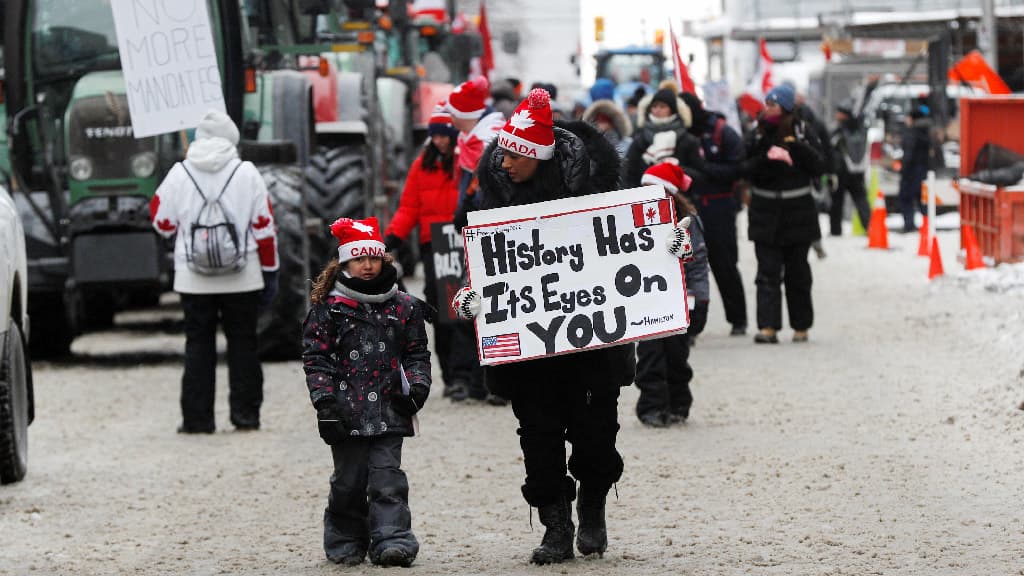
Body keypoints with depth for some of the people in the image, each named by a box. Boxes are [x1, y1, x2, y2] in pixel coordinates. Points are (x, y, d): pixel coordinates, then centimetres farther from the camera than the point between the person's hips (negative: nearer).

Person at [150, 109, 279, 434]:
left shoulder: (179, 174, -3)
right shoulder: (246, 173, -4)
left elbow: (162, 223, 4)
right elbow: (265, 227, -2)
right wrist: (270, 273, 5)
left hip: (193, 281, 0)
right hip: (242, 279, 0)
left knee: (198, 346, 6)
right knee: (243, 344, 9)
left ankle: (197, 418, 3)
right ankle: (246, 414, 9)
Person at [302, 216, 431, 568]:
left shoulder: (403, 307, 7)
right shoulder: (327, 307, 0)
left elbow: (416, 353, 15)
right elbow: (315, 357, -1)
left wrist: (417, 386, -1)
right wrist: (325, 400, -9)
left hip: (388, 409, 1)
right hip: (347, 413, -1)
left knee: (387, 476, -5)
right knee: (348, 480, 6)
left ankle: (392, 541, -8)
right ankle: (345, 542, 19)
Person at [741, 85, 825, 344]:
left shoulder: (802, 133, 0)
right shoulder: (758, 133, 3)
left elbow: (818, 167, -6)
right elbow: (746, 169, -3)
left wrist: (796, 147, -18)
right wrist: (765, 158, -20)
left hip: (797, 213, 0)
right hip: (765, 213, 0)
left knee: (797, 272, 9)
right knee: (768, 272, -7)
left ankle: (801, 326, 19)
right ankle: (767, 327, -13)